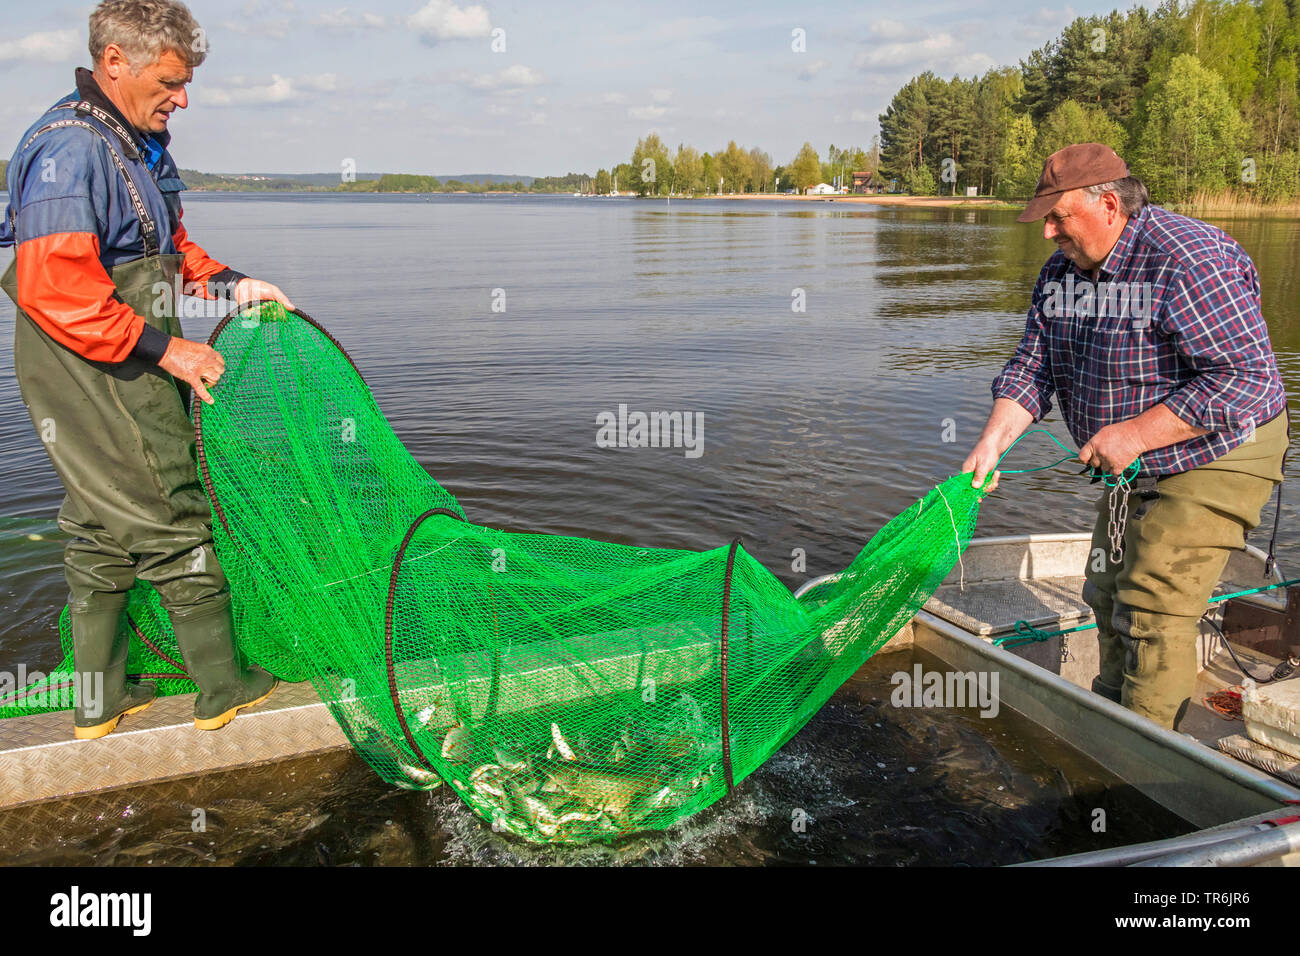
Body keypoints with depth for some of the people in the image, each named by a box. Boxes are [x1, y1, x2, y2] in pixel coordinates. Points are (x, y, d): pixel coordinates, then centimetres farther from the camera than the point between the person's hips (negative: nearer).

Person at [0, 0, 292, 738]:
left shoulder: (139, 143, 13)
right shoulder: (69, 149, -19)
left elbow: (169, 247, 24)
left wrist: (228, 283, 9)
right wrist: (164, 348, -23)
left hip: (125, 375, 10)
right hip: (94, 379, -10)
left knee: (104, 530, 15)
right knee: (172, 523, -1)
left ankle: (99, 701, 28)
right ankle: (223, 689, 15)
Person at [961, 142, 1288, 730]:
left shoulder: (1189, 262, -27)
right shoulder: (1062, 269, 0)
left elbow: (1247, 377, -30)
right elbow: (1032, 366, 1)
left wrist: (1134, 434, -30)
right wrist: (993, 441, -15)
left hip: (1212, 458, -9)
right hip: (1134, 464, 9)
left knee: (1154, 609, -9)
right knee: (1107, 592, 17)